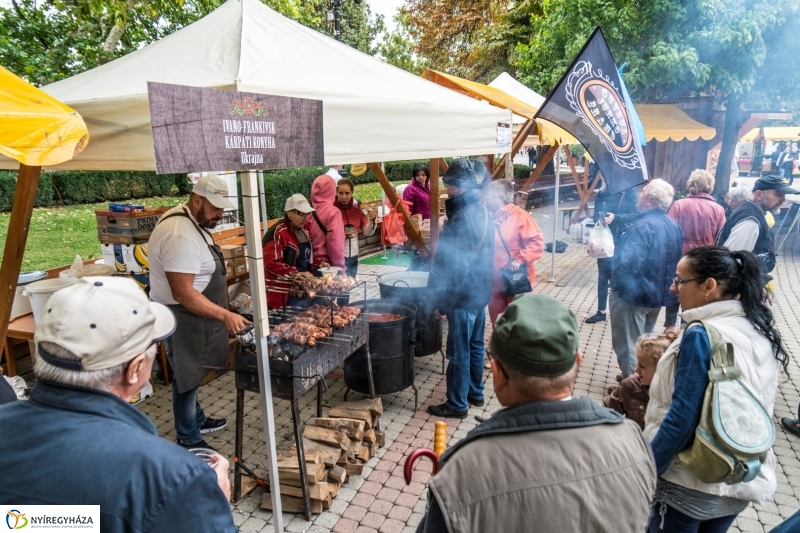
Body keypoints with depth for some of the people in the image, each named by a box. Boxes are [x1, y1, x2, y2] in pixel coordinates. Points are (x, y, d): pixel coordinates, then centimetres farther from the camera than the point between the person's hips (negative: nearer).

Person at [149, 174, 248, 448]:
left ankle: (196, 420, 42)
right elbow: (183, 293, -30)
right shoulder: (181, 236, -28)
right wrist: (225, 316, -29)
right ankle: (190, 441, 21)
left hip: (192, 314, 10)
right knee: (188, 377, 4)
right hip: (182, 317, -10)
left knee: (192, 373, 23)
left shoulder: (189, 220, 6)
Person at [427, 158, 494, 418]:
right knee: (475, 345, 20)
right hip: (481, 292, 10)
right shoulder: (482, 212, 7)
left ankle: (457, 404, 17)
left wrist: (443, 303, -17)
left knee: (459, 352, 3)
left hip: (464, 296, -10)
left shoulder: (462, 219, -23)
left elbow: (455, 267, -24)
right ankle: (475, 392, 35)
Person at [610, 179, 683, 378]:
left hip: (633, 293, -9)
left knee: (628, 345, 5)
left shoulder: (643, 225, -24)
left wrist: (615, 282, -17)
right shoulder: (674, 226, 6)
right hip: (657, 293, 9)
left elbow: (628, 262, -34)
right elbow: (676, 261, 16)